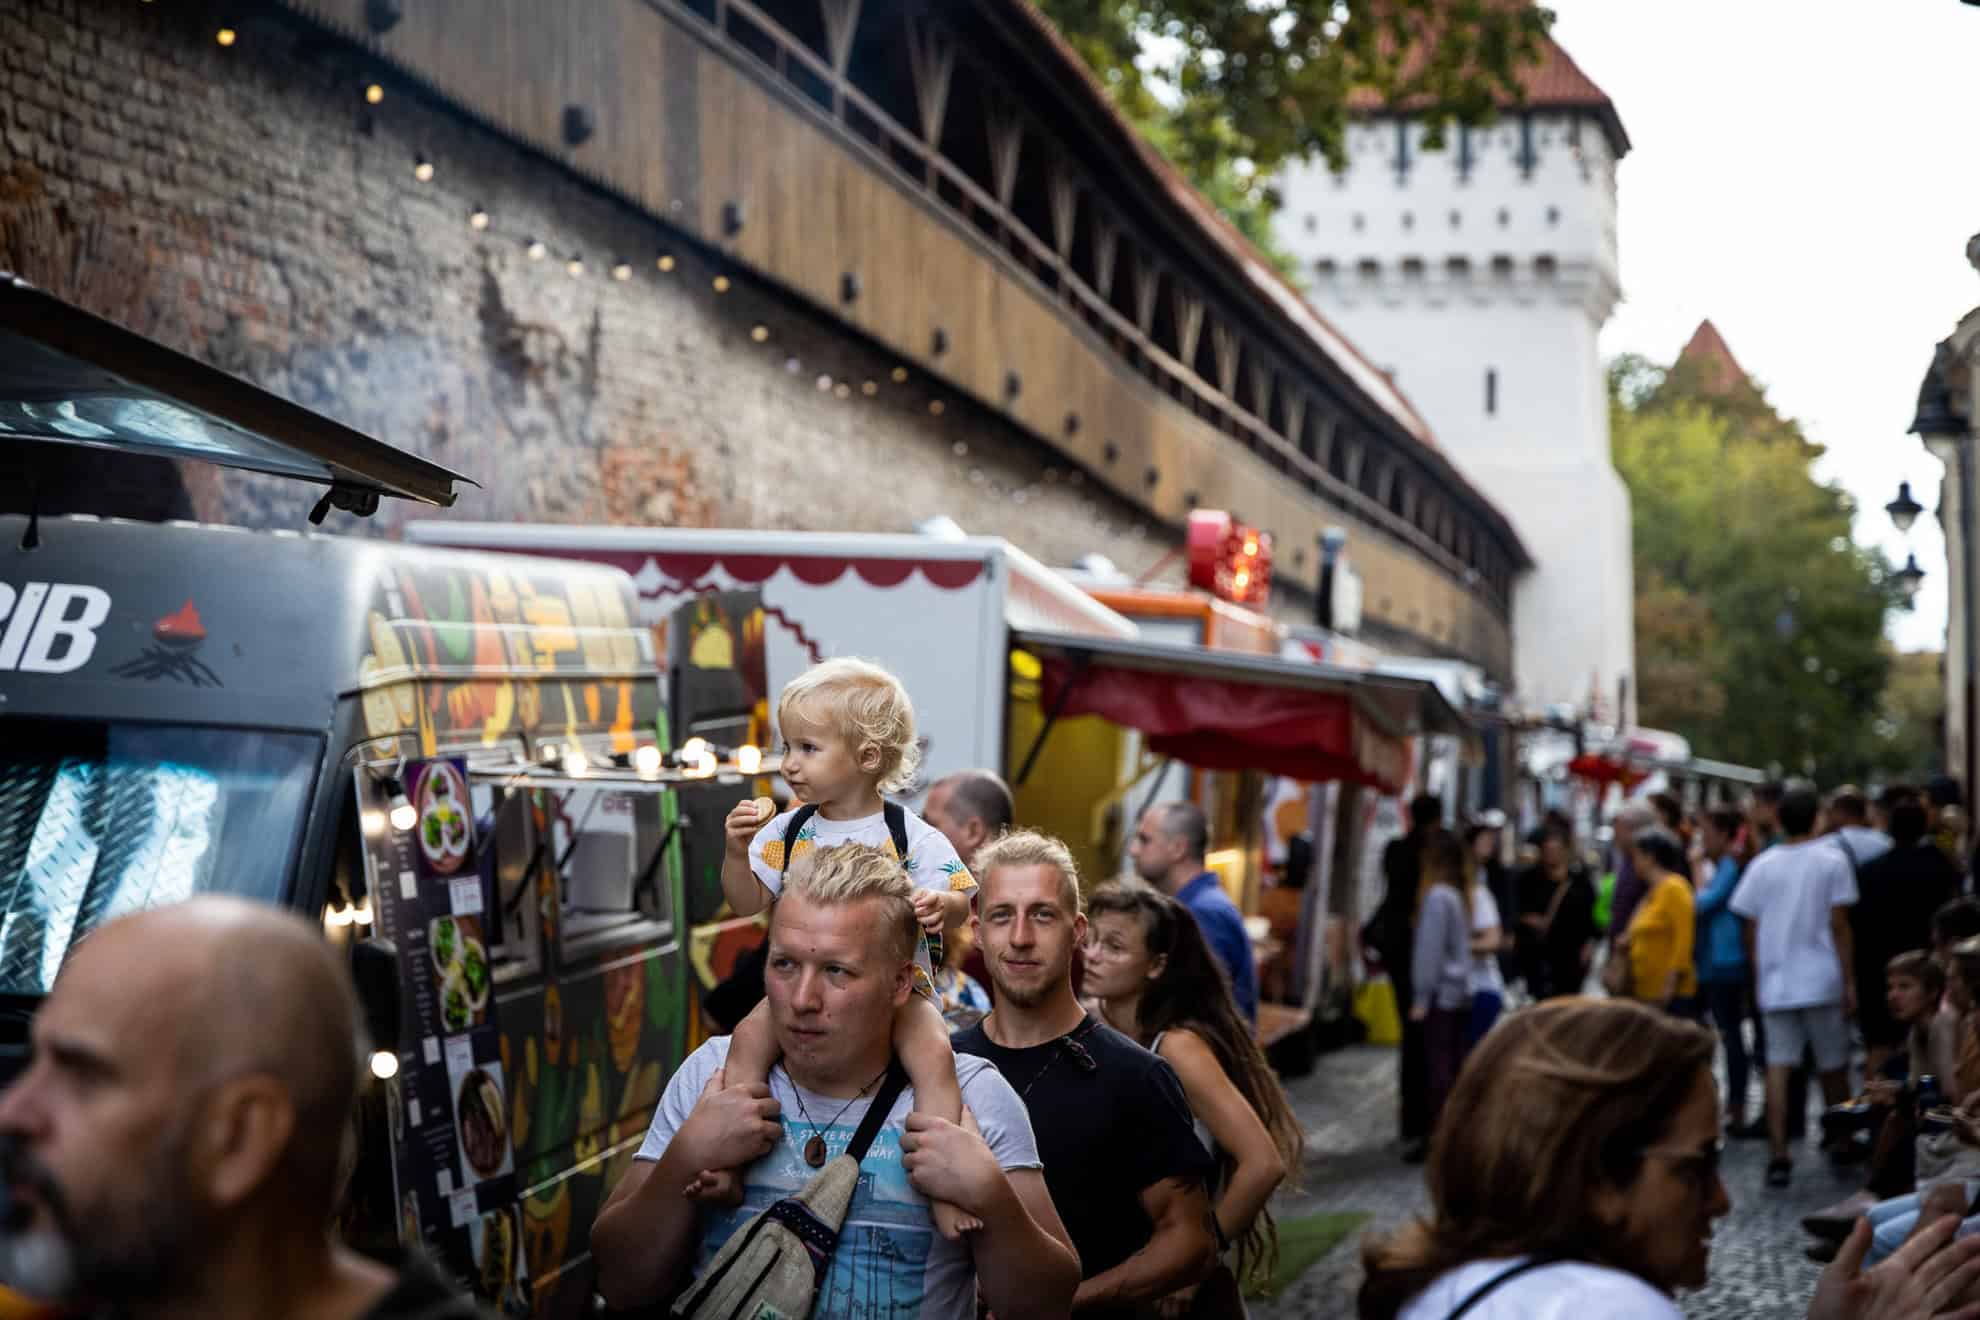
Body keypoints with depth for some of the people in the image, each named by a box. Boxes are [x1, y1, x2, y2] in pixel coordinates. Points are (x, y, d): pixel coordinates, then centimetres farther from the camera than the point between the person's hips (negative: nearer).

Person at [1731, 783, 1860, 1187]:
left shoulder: (1762, 865, 5)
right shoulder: (1831, 860, -3)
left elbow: (1753, 930, 6)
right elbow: (1839, 925, -5)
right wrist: (1850, 982, -1)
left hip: (1775, 983, 2)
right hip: (1822, 981, -2)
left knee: (1778, 1067, -1)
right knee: (1833, 1067, 12)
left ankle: (1779, 1156, -10)